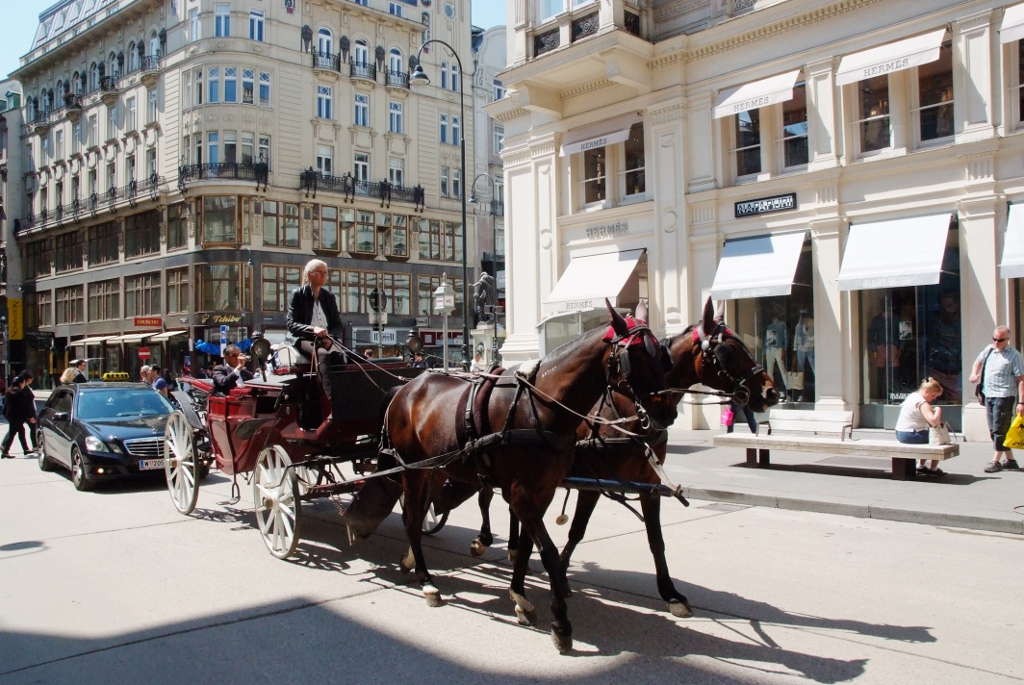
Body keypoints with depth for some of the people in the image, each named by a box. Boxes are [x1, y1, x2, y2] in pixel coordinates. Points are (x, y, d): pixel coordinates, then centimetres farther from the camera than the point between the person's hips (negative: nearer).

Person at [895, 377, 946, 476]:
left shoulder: (912, 396, 11)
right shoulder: (922, 403, -18)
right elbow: (934, 421, -31)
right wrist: (938, 409, -15)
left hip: (900, 434, 10)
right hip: (910, 435, -10)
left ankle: (920, 466, 34)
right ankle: (933, 469, 14)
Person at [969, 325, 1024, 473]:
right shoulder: (989, 349, 10)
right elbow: (978, 361, 29)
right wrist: (974, 374, 6)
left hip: (1004, 397, -7)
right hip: (989, 395, 7)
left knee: (999, 430, -6)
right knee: (993, 430, 10)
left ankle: (996, 461, 1)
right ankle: (1010, 459, 20)